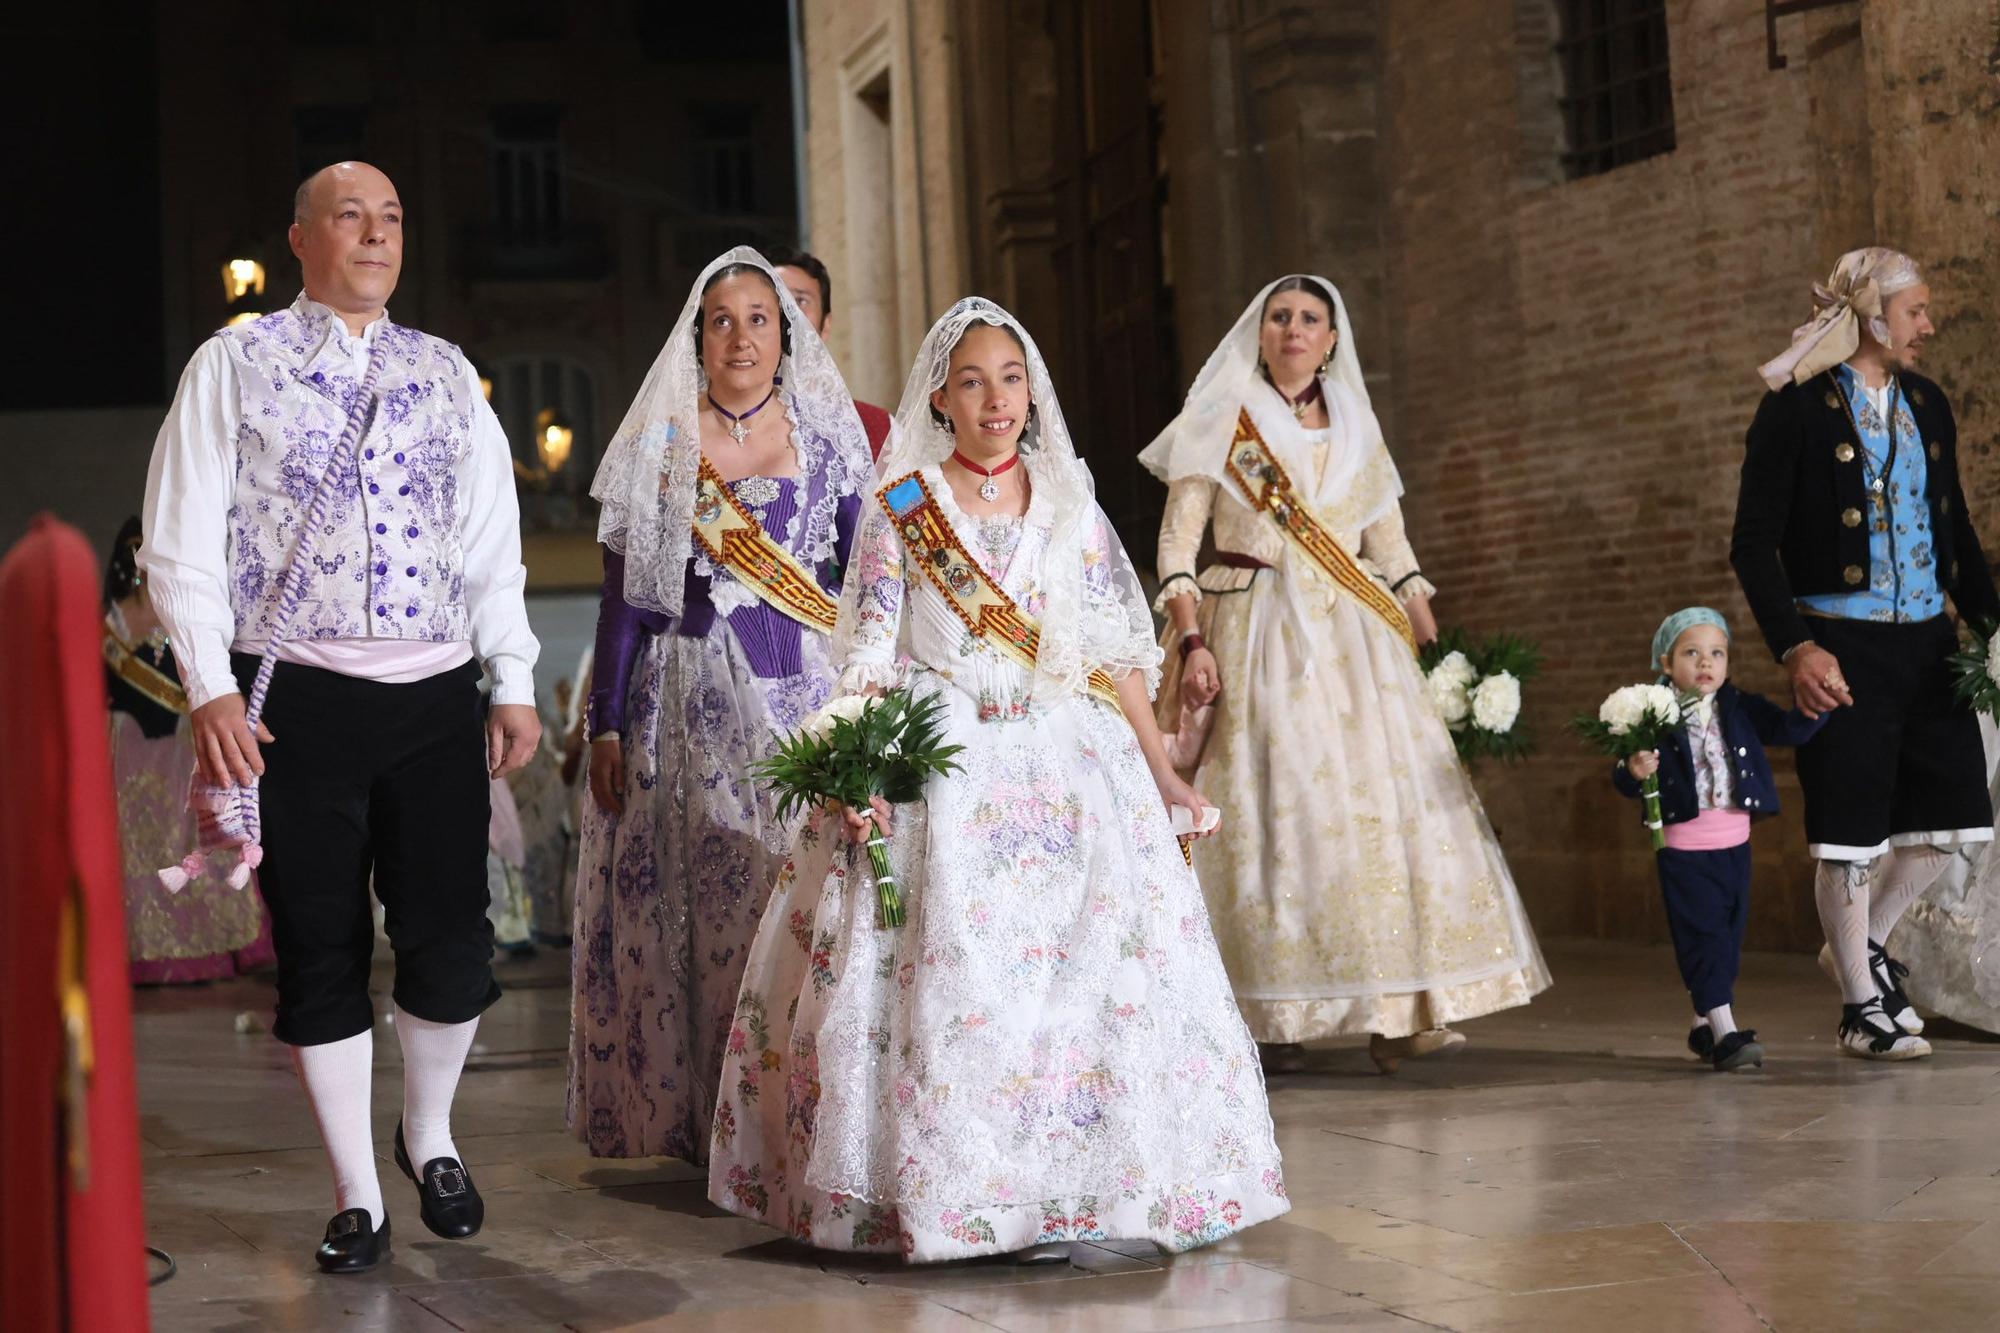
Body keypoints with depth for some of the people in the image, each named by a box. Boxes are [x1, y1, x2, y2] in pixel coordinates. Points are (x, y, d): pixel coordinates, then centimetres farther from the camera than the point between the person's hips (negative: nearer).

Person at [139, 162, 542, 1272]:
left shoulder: (445, 375, 14)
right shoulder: (234, 366, 3)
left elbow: (492, 542, 14)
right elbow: (181, 545, -1)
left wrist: (513, 683, 7)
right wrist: (211, 691, -10)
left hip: (435, 698, 3)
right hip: (293, 699, -2)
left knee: (453, 942, 0)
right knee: (320, 952, 3)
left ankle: (429, 1135, 28)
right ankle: (356, 1195, 16)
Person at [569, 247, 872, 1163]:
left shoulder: (829, 440, 8)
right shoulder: (658, 443, 6)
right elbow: (624, 592, 4)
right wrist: (606, 722, -1)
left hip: (804, 696, 0)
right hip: (688, 703, 0)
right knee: (693, 909, -1)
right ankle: (692, 1116, 7)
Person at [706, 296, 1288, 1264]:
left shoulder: (1070, 504, 10)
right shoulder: (901, 508, 3)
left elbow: (1116, 650, 11)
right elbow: (869, 657, -1)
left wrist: (1163, 773, 7)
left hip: (1066, 765, 3)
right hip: (938, 767, -3)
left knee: (1092, 967, -4)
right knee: (943, 978, -9)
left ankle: (1071, 1183, 5)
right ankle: (943, 1189, 0)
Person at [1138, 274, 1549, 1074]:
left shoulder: (1355, 432, 16)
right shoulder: (1222, 422, 4)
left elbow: (1393, 553, 17)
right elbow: (1177, 544, -2)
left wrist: (1432, 647, 6)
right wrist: (1191, 640, -13)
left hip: (1355, 645, 4)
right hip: (1257, 640, -4)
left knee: (1387, 805, -6)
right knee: (1271, 809, -8)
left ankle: (1396, 1011, -5)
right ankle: (1273, 1017, -4)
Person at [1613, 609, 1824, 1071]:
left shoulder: (1742, 710, 3)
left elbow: (1790, 729, -2)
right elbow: (1626, 779, -8)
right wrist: (1633, 772, -30)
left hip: (1735, 846, 5)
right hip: (1684, 852, -5)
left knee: (1729, 939, 13)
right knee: (1703, 938, -8)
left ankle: (1705, 1024, 29)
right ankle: (1725, 1033, -10)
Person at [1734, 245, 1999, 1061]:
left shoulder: (1927, 405, 13)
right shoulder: (1797, 408, -7)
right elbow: (1754, 543, -9)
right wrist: (1793, 648, -17)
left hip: (1927, 643, 6)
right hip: (1842, 648, -6)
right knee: (1852, 832, -1)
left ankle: (1866, 941, 30)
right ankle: (1862, 1006, 13)